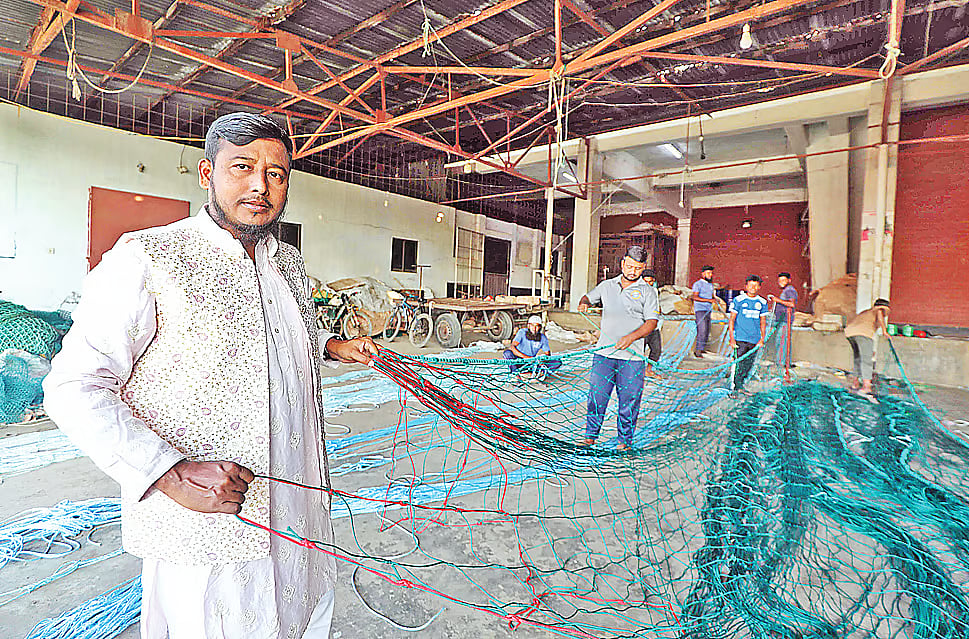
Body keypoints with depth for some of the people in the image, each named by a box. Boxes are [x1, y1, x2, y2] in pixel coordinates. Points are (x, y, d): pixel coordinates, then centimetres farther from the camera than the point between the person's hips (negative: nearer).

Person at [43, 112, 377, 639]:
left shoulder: (290, 264, 8)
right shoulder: (147, 258, -13)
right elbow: (74, 388, -15)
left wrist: (335, 347, 10)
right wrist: (172, 476, -25)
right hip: (201, 536, -6)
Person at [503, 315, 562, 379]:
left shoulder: (543, 338, -5)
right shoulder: (522, 332, -14)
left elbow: (548, 354, 2)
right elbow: (512, 347, -25)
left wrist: (544, 360, -22)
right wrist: (525, 357, -38)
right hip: (518, 360, -3)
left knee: (557, 363, -14)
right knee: (507, 352, -34)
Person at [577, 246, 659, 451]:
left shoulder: (647, 291, 3)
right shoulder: (606, 285, 12)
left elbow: (652, 322, -5)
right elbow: (588, 297, 25)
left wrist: (631, 337, -21)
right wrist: (583, 303, 0)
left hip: (632, 357, -2)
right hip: (604, 353, 2)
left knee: (629, 401, 4)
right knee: (596, 396, 4)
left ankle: (625, 441, 20)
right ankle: (590, 436, 19)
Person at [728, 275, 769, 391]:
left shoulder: (762, 302, 9)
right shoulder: (738, 300, -2)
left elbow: (763, 322, 15)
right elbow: (731, 319, -1)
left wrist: (762, 339, 6)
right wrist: (732, 338, -7)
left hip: (755, 340, 4)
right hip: (740, 338, -4)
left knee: (748, 365, 7)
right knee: (739, 364, -8)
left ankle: (740, 387, 19)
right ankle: (737, 388, -1)